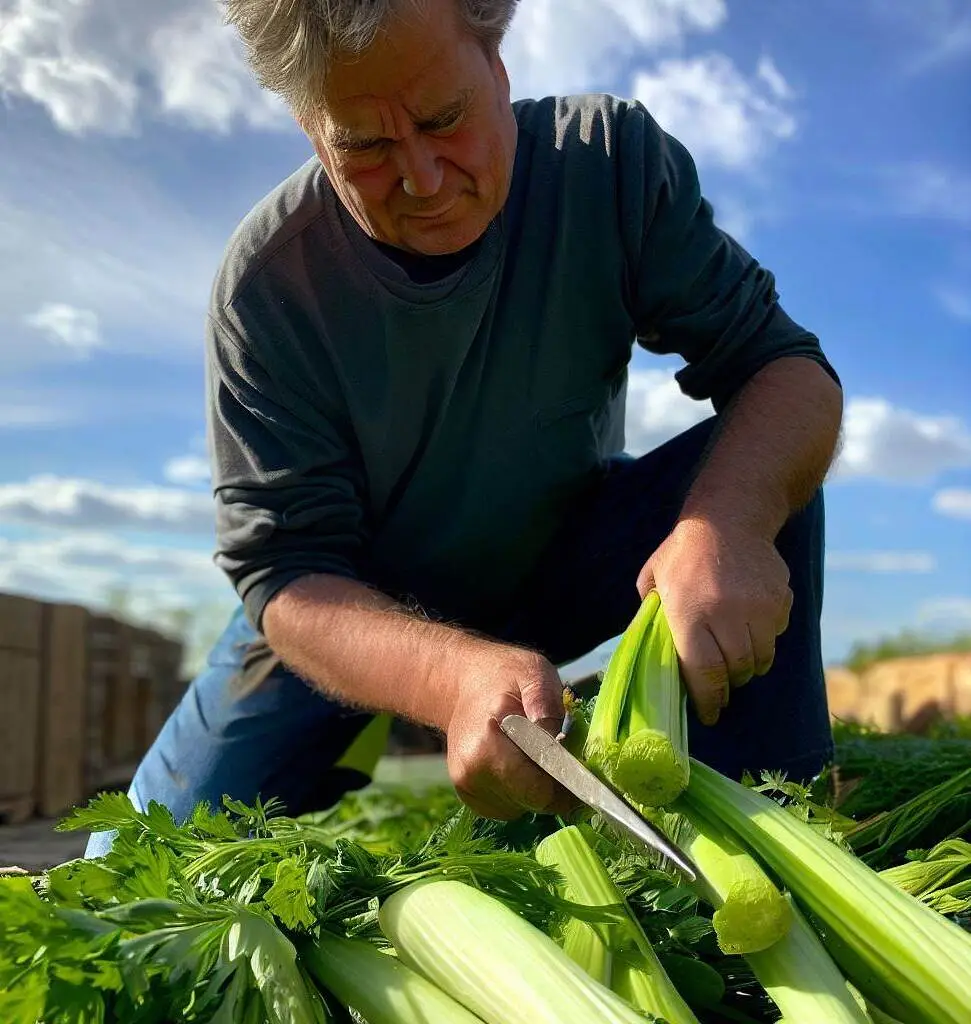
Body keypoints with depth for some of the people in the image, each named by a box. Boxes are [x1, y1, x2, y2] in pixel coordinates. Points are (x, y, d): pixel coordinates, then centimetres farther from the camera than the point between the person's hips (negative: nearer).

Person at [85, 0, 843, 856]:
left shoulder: (613, 158, -19)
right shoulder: (267, 283, -23)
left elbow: (785, 366, -21)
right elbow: (286, 571, -26)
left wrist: (730, 521, -45)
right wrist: (457, 677, -49)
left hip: (560, 566, 1)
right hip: (351, 611, 0)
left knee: (758, 472, -26)